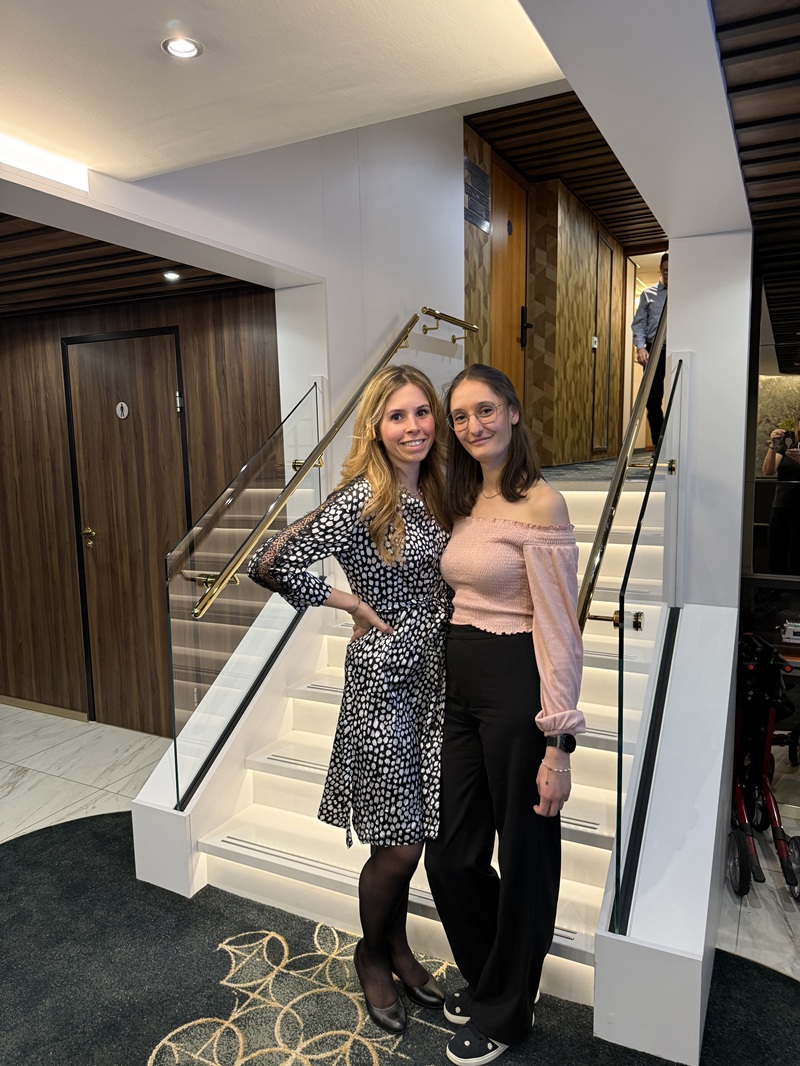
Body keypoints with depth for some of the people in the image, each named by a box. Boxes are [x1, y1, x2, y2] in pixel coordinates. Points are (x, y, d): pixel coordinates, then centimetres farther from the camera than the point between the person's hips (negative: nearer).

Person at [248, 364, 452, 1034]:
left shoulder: (432, 491, 5)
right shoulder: (362, 501, -19)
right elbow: (271, 564, -23)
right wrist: (354, 605, -15)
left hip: (434, 675, 7)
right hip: (386, 677, -7)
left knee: (412, 833, 20)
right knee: (400, 840, 7)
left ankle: (397, 946, 44)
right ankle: (372, 957, 37)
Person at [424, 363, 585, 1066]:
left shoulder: (540, 505, -15)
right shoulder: (467, 502, 11)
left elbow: (559, 631, -17)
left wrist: (557, 745, -17)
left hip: (516, 688, -7)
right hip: (460, 688, 8)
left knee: (522, 855, 13)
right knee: (451, 855, 17)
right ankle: (484, 976, 46)